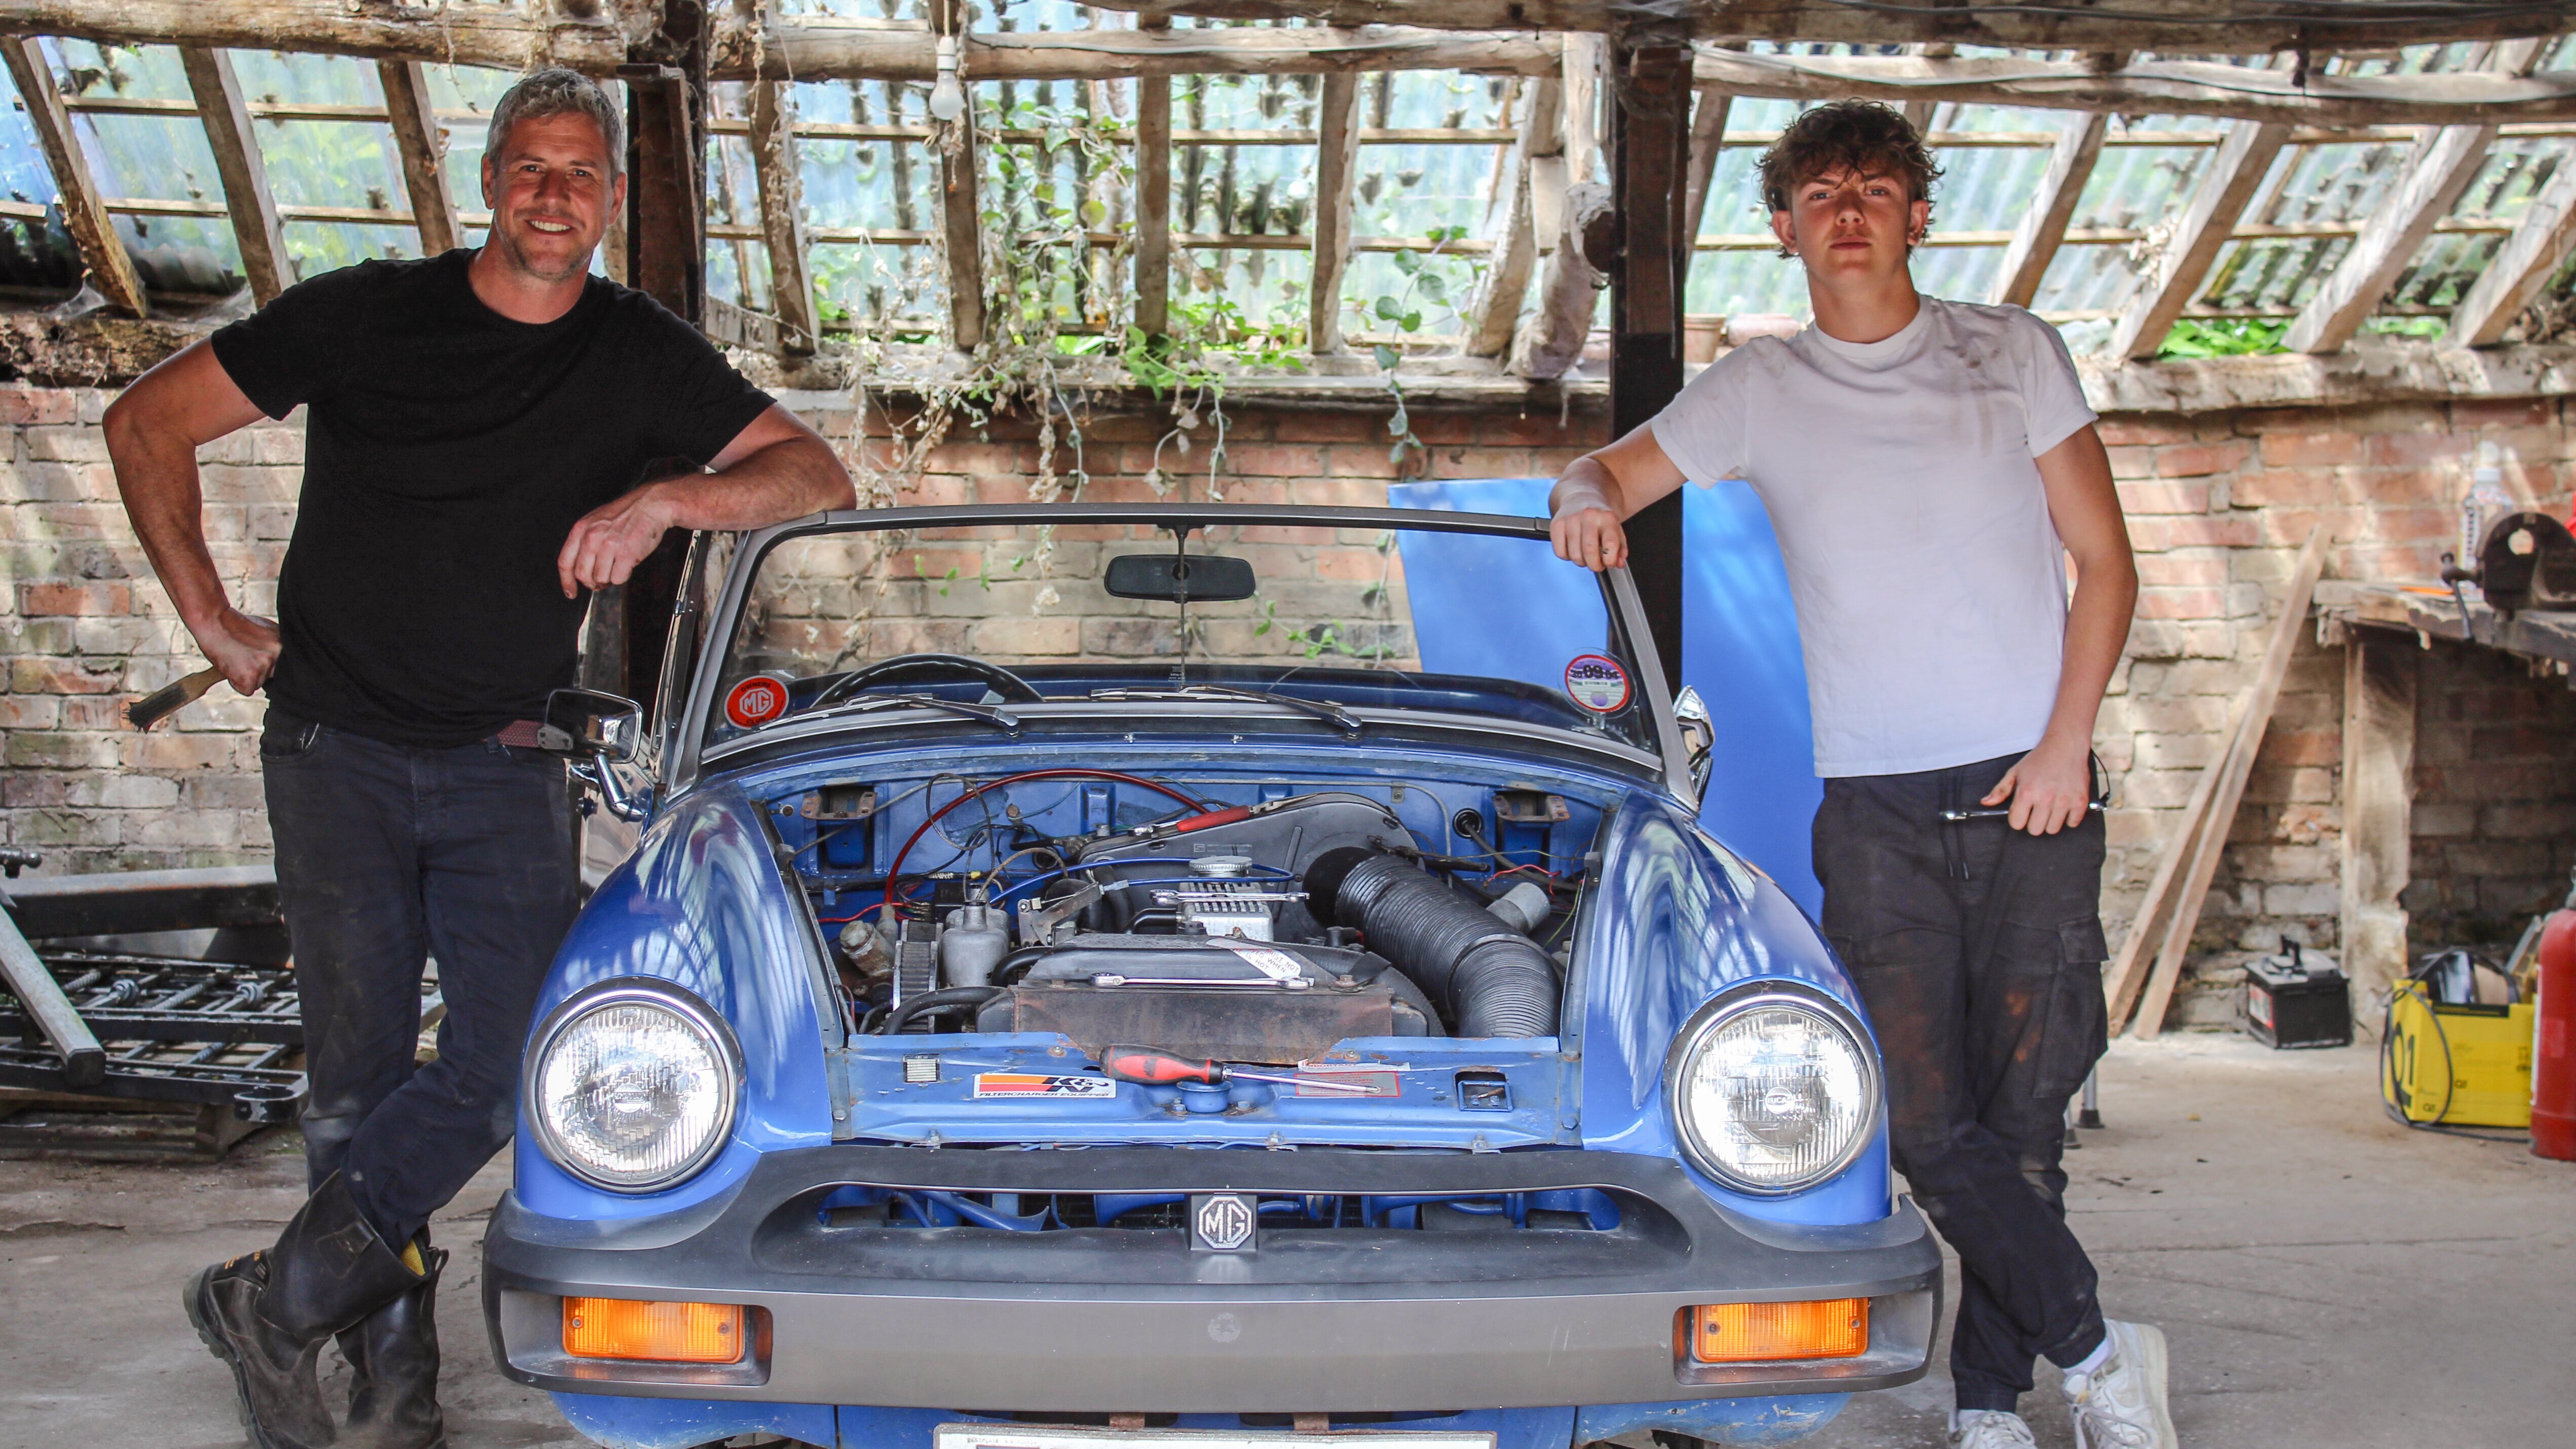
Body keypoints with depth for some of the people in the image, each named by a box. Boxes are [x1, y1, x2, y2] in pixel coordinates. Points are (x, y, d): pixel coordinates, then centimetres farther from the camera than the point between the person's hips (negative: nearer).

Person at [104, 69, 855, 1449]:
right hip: (336, 750, -1)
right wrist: (212, 621, 0)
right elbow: (146, 423, 4)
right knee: (357, 1069, -1)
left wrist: (665, 499, -17)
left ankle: (276, 1302, 1)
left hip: (506, 765, 2)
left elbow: (819, 475, 0)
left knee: (512, 1058, -11)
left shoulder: (639, 355, 4)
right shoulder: (368, 314, -2)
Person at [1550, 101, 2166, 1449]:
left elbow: (2104, 561, 8)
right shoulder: (1758, 388, 12)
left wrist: (2064, 745, -4)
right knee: (1927, 1124, -8)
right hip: (1874, 809, 1)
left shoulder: (2014, 353, 10)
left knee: (2024, 1114, -1)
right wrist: (1584, 497, -9)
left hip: (2030, 791, 0)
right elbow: (1608, 472, 18)